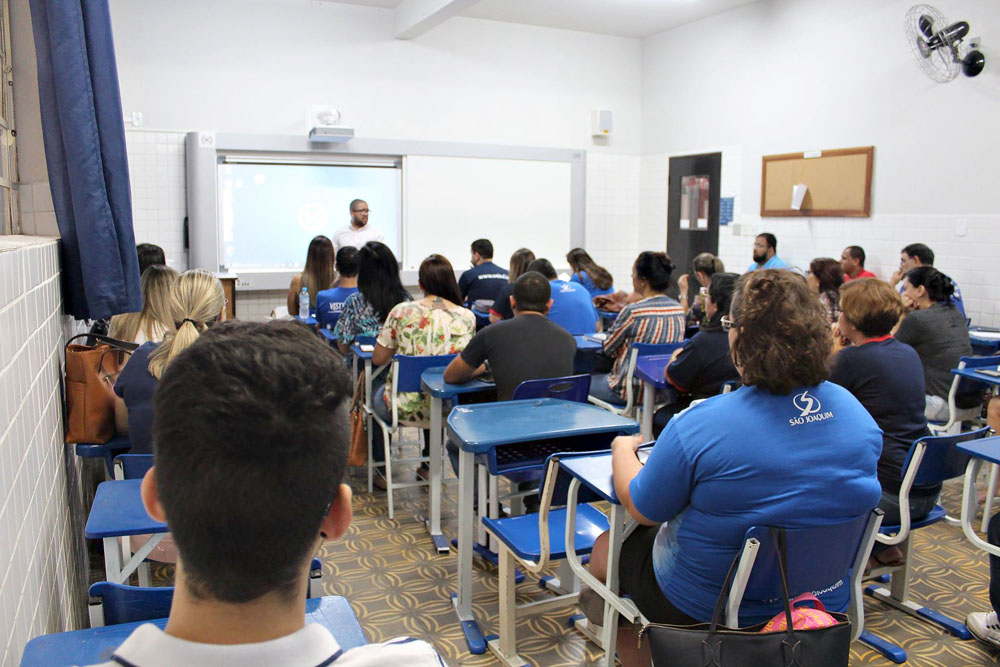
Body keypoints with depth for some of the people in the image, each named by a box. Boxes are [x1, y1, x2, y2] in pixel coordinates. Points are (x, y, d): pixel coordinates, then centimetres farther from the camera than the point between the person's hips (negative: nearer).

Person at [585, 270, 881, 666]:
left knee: (606, 548, 20)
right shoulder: (855, 411, -9)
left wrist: (622, 448, 4)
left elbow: (642, 511, -14)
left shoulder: (702, 425, -28)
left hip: (706, 610, -6)